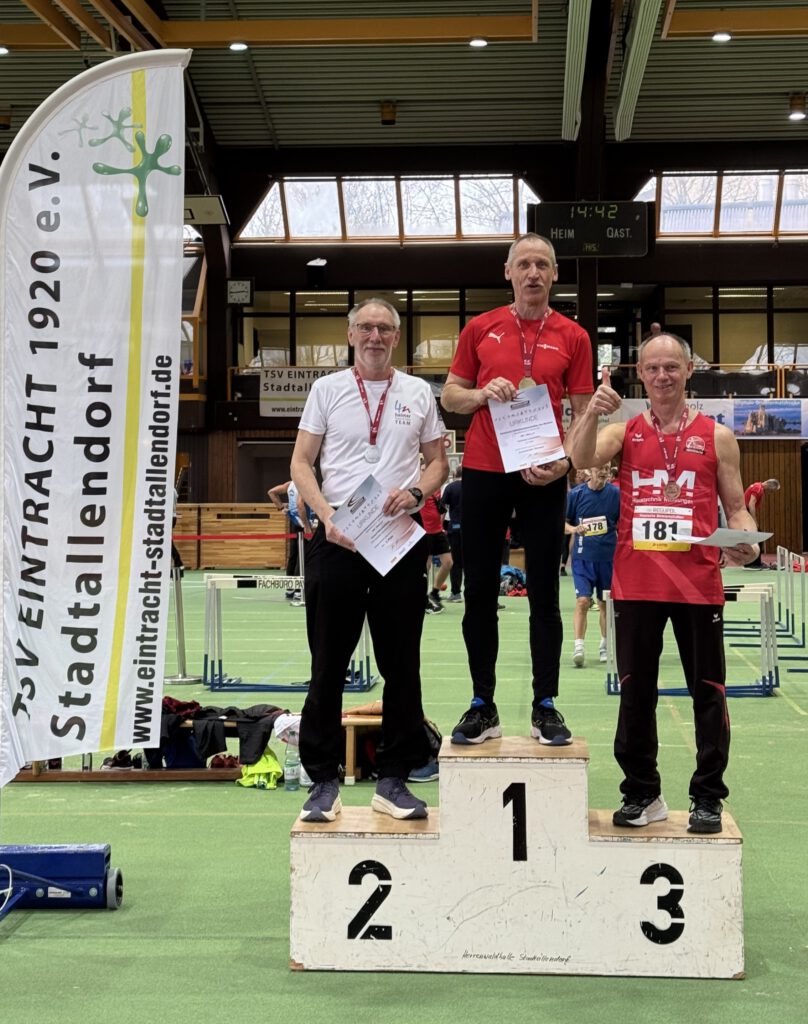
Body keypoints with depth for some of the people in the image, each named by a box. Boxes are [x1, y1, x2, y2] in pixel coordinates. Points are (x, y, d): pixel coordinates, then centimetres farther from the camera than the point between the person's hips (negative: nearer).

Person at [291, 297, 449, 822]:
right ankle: (324, 781, 11)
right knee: (328, 665, 2)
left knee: (401, 666, 5)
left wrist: (416, 491, -9)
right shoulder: (327, 389, 7)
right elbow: (301, 463, 5)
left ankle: (394, 780, 15)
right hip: (337, 541, -1)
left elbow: (439, 461, 12)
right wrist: (327, 514, -11)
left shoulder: (418, 392, 10)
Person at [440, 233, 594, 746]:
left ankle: (546, 706, 13)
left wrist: (566, 462, -13)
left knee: (544, 594, 4)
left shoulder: (573, 337, 4)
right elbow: (449, 396, 10)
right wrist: (482, 394, -11)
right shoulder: (480, 329, 6)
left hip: (544, 476, -1)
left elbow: (583, 412, 4)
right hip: (484, 472, 1)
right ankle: (483, 706, 13)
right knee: (480, 593, 4)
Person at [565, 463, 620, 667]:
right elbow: (563, 522, 4)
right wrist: (573, 529, -16)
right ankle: (578, 647, -16)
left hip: (608, 556, 1)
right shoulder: (576, 494, -2)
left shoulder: (616, 494, 1)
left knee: (605, 603, 11)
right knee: (582, 600, -14)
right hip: (583, 556, -1)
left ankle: (605, 646, 26)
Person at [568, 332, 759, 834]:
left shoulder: (717, 436, 6)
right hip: (636, 582, 1)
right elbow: (582, 458, -11)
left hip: (698, 582, -1)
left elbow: (736, 507, 7)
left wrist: (745, 542, -13)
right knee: (636, 693, 9)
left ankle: (708, 797, 16)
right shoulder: (625, 432, 8)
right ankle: (643, 794, 22)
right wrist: (593, 411, -27)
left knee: (708, 692, 4)